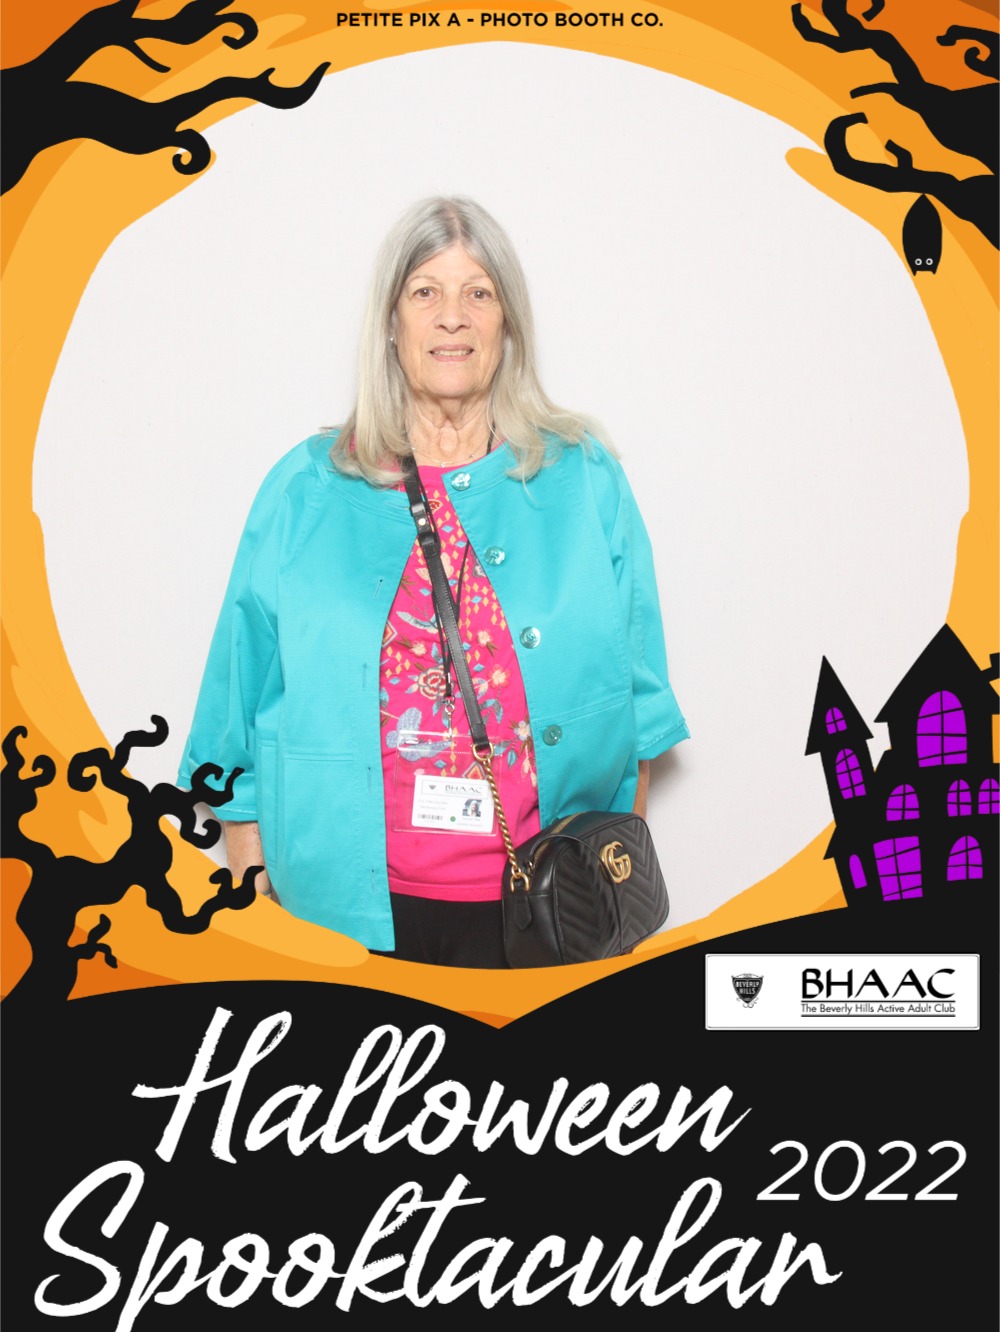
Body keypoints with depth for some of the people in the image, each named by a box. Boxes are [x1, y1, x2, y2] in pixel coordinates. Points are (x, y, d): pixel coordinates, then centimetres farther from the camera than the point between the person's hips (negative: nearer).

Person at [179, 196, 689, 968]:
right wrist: (250, 890, 2)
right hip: (351, 902, 0)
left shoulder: (587, 482, 4)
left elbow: (634, 700, 7)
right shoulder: (305, 492, 2)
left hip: (535, 904, 1)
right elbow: (245, 702, 4)